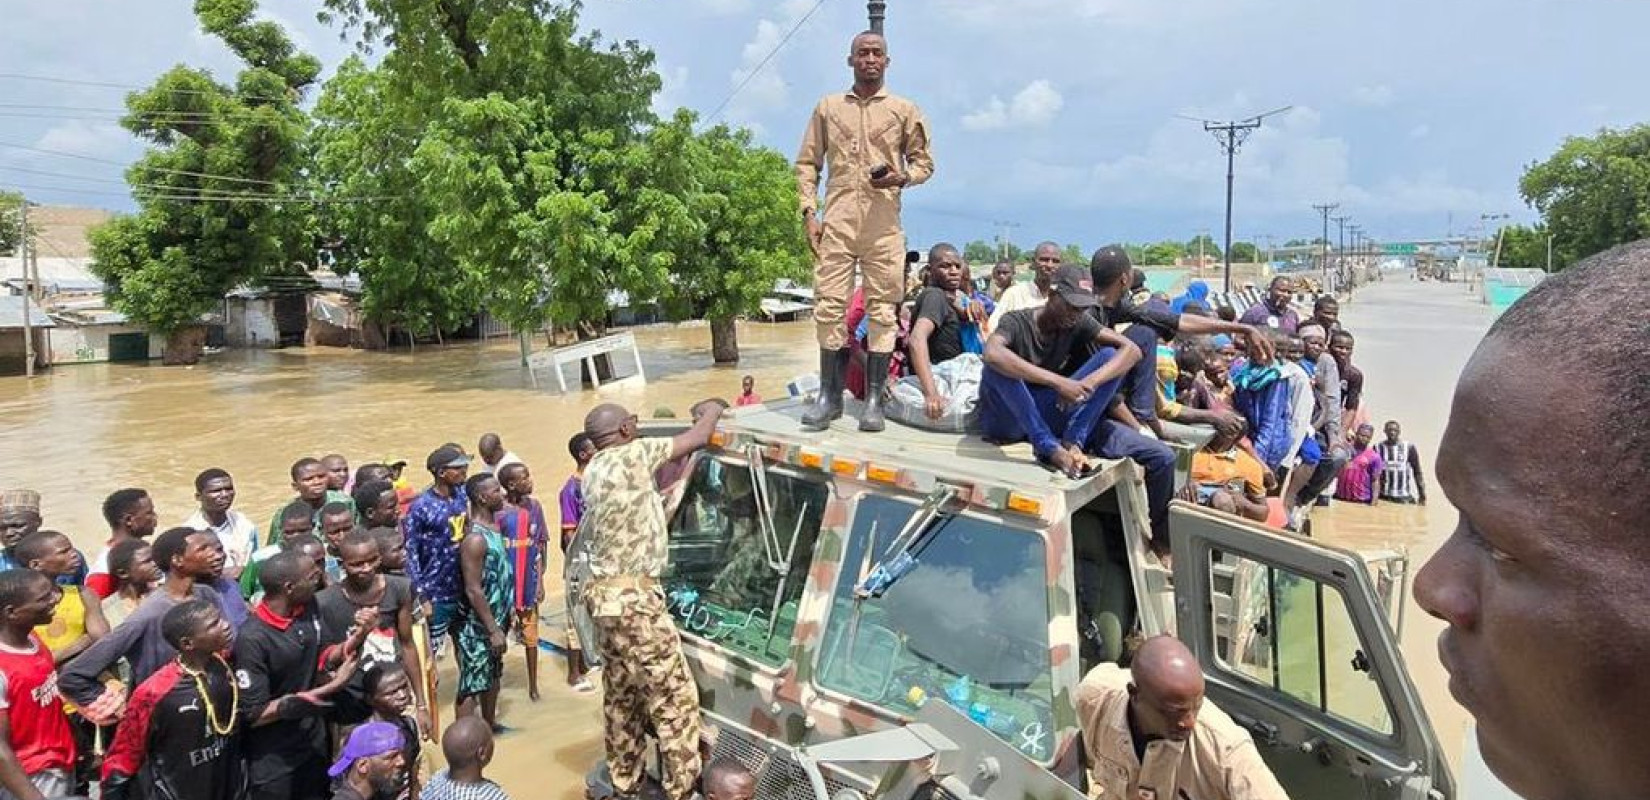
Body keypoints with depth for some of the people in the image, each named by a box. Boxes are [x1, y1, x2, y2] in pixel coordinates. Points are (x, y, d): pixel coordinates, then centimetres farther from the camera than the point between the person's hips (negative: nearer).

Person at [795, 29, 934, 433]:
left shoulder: (905, 110, 11)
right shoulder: (828, 107, 14)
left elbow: (924, 161, 13)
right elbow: (807, 163, 13)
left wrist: (902, 178, -9)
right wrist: (809, 211, 1)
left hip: (884, 223, -1)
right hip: (836, 221, 1)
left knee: (882, 309, -2)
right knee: (829, 305, -3)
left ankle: (874, 399, 3)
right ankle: (829, 396, 5)